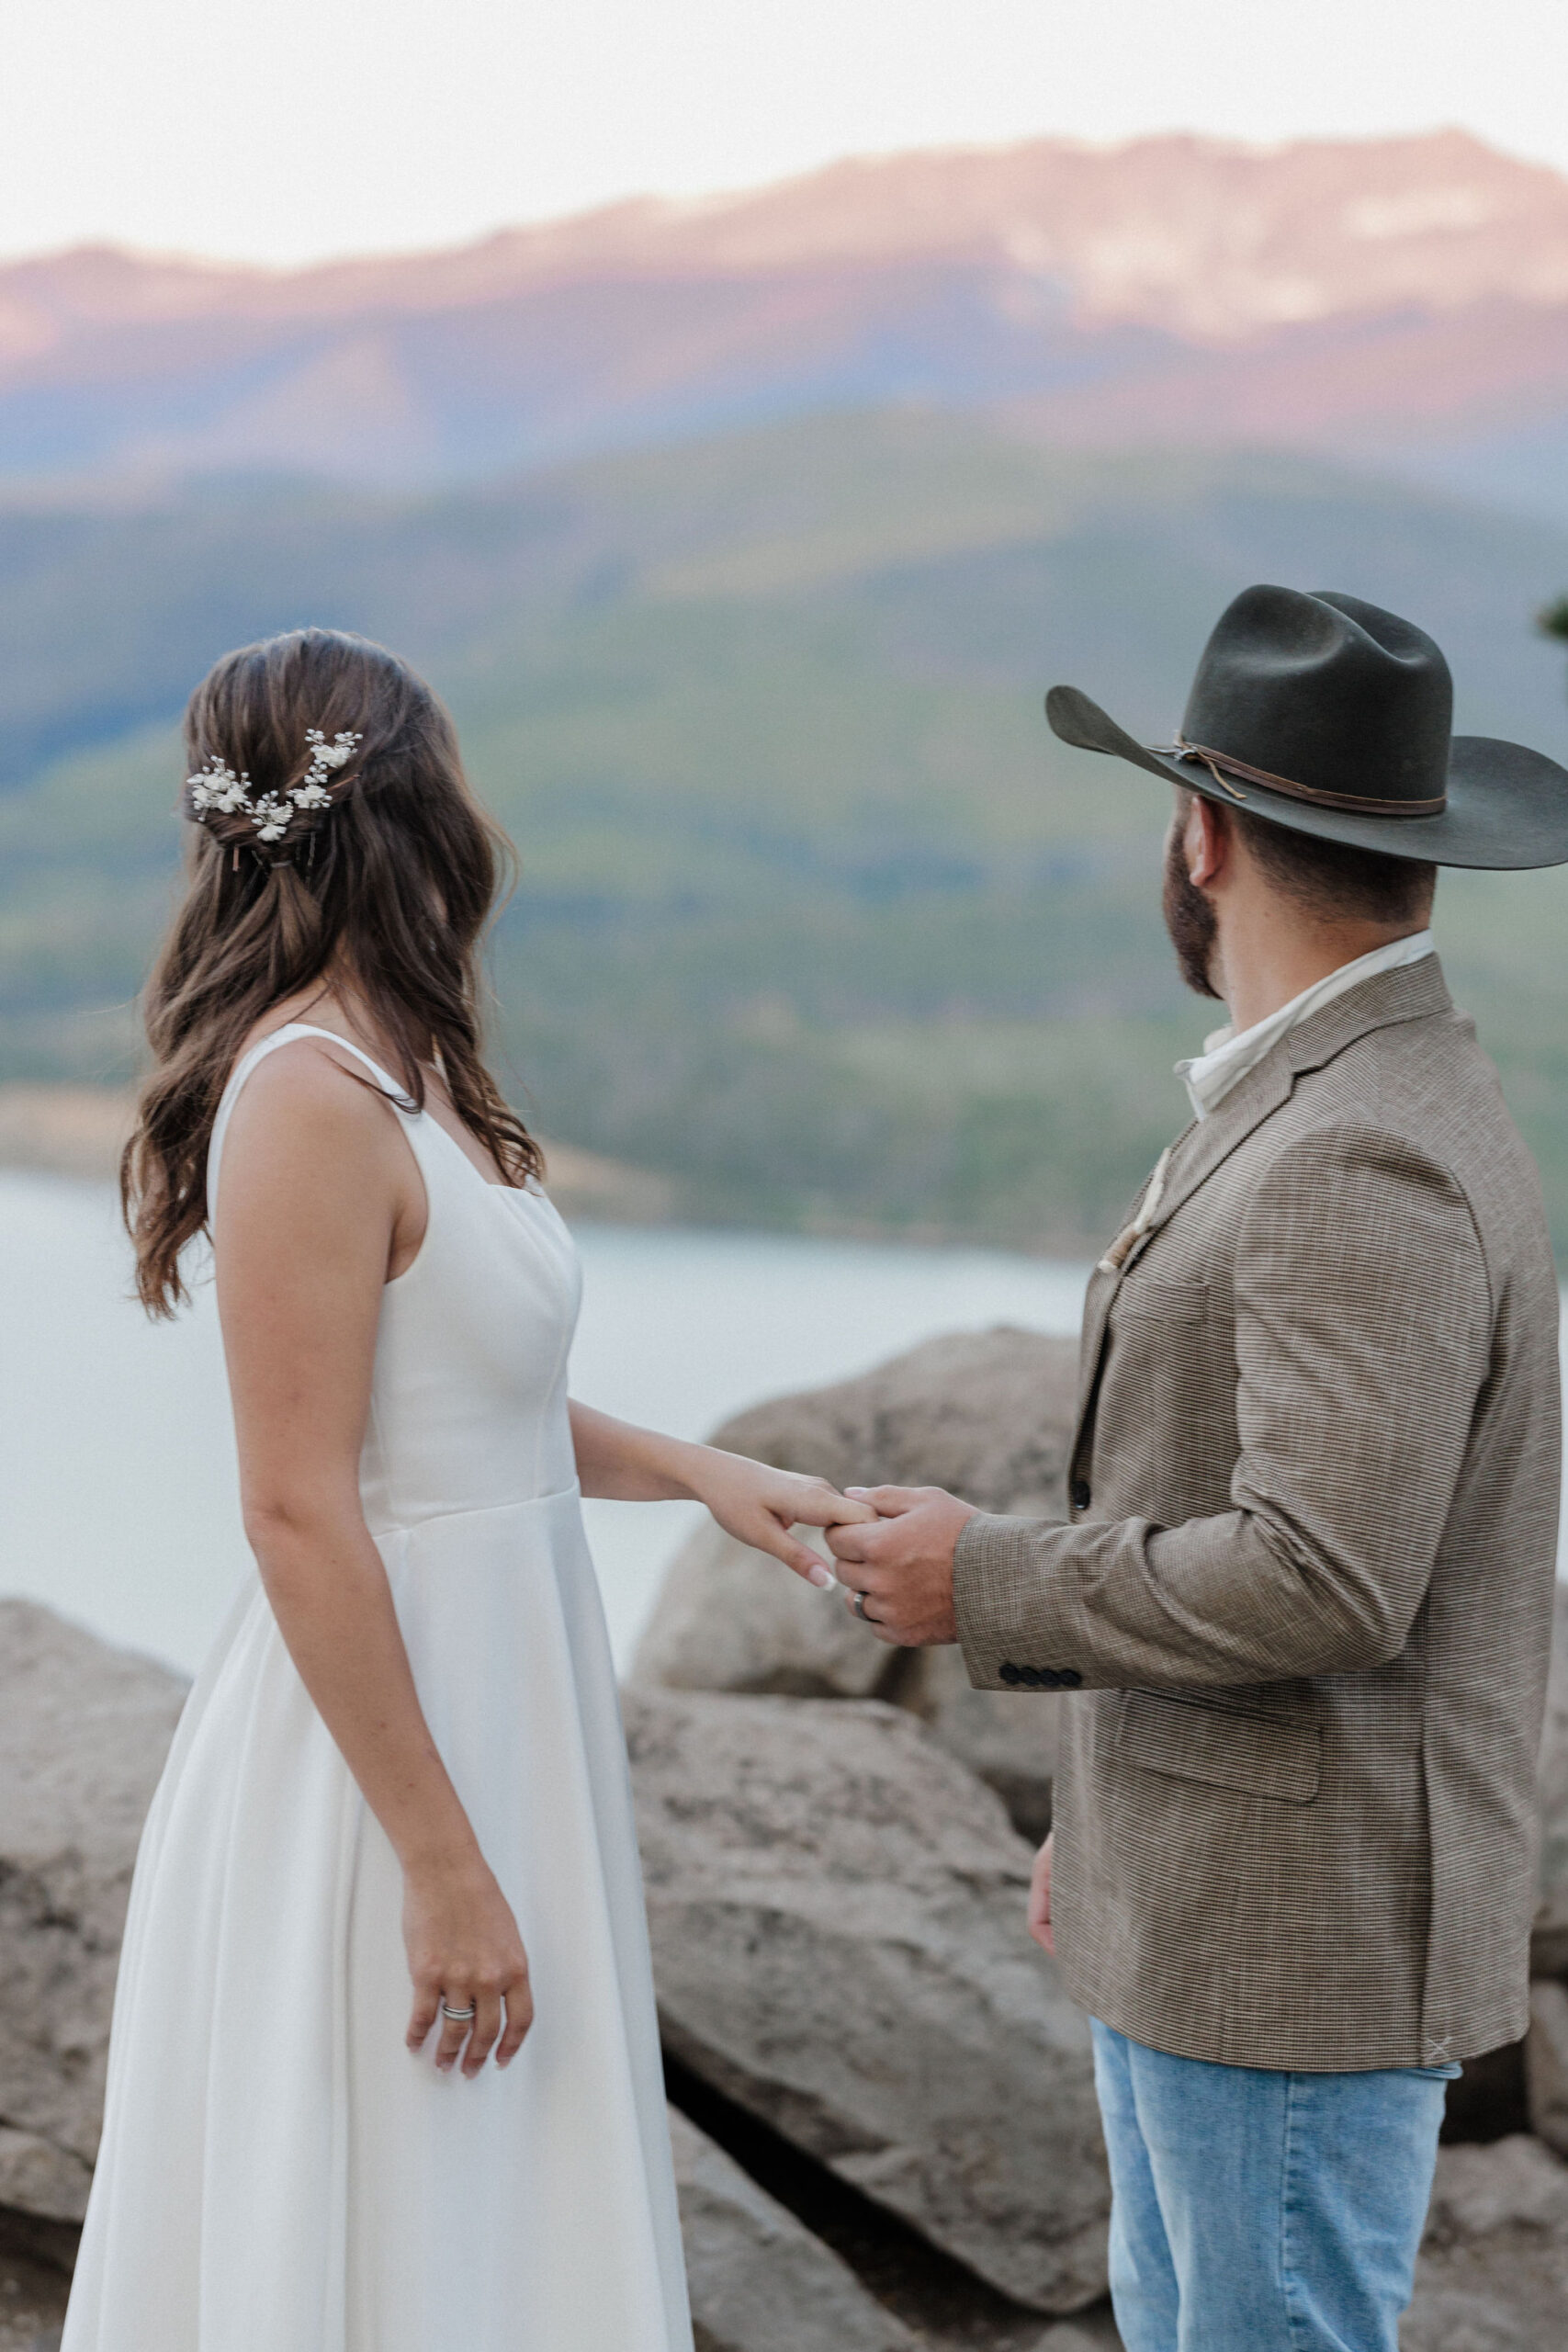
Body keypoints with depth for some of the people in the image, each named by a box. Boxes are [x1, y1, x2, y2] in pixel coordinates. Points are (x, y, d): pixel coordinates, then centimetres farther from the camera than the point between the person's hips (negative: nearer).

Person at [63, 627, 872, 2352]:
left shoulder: (396, 1075, 9)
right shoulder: (311, 1103, -20)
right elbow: (300, 1513, -22)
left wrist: (691, 1469, 10)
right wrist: (441, 1865, -21)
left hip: (496, 1688, 9)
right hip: (388, 1727, -9)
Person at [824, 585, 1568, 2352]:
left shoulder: (1370, 1165, -21)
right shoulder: (1327, 1109, 12)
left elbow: (1321, 1581, -28)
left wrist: (990, 1589, -16)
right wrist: (1107, 1818, 21)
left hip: (1303, 1941, -10)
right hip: (1193, 1906, 10)